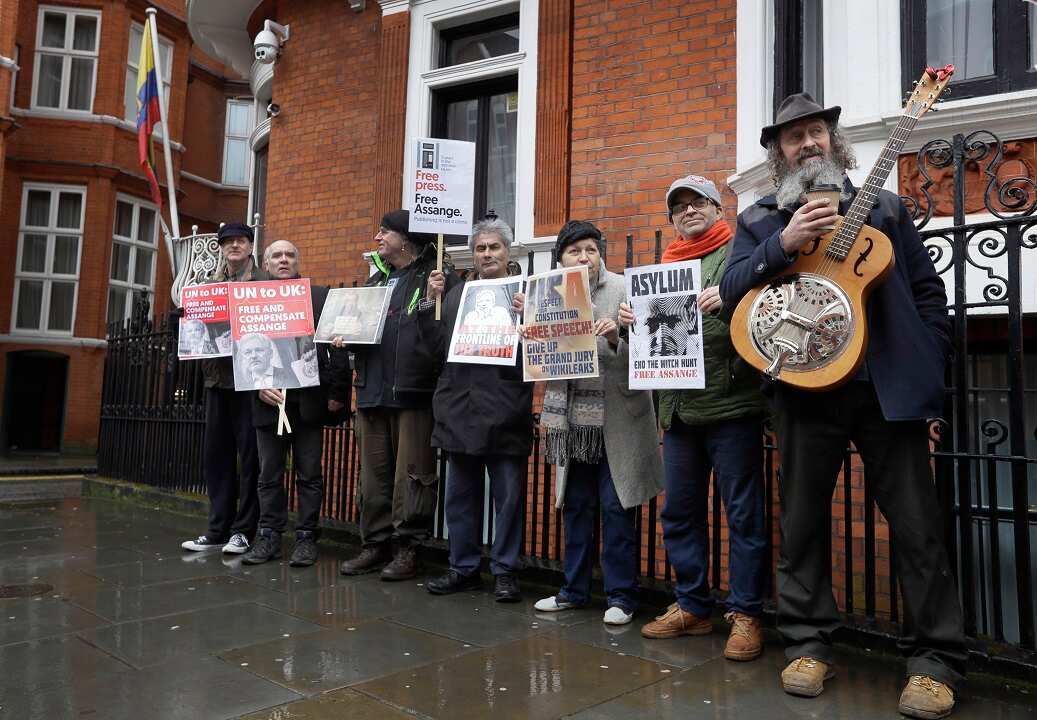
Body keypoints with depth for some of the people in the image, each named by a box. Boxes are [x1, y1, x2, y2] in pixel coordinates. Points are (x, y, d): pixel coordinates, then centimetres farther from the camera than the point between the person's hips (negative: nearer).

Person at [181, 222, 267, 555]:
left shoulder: (263, 281, 1)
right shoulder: (212, 283, 18)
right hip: (217, 377, 6)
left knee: (249, 456, -2)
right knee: (216, 455, 9)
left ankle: (243, 530, 6)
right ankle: (218, 529, 19)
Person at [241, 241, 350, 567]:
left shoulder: (320, 296, 5)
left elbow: (337, 347, 1)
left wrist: (337, 393, -4)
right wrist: (259, 387, -8)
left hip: (308, 398, -2)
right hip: (269, 398, 2)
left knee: (309, 474, 4)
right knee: (269, 475, 9)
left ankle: (306, 537, 14)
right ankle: (269, 536, 19)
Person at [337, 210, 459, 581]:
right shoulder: (376, 279, 20)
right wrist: (346, 337, 6)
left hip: (414, 393, -7)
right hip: (372, 391, 7)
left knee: (412, 474, 0)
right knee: (374, 472, 13)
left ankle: (407, 548, 11)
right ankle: (376, 544, 24)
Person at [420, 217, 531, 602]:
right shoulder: (456, 294, 14)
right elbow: (440, 347, 7)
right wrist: (431, 303, 0)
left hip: (505, 412, -4)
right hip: (461, 409, 4)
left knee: (508, 495, 4)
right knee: (460, 495, 12)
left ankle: (504, 571, 18)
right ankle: (463, 568, 26)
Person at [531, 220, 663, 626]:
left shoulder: (622, 289, -5)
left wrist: (615, 339, -30)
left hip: (615, 417, -4)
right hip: (573, 417, 4)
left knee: (616, 507, 1)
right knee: (576, 505, 13)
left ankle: (621, 595, 16)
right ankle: (575, 589, 28)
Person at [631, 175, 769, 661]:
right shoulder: (665, 266, 20)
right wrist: (631, 320, 3)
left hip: (732, 405, -6)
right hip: (678, 408, 6)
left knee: (743, 515, 2)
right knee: (679, 513, 12)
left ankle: (746, 614, 14)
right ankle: (692, 607, 26)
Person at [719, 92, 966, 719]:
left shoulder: (884, 207, 12)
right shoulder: (759, 220, 11)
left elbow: (928, 291, 9)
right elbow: (730, 291, -3)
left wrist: (930, 374, 1)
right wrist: (784, 244, -17)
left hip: (891, 387, 0)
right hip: (806, 390, 0)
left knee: (917, 525, 3)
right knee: (803, 522, 7)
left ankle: (937, 659, 18)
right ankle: (810, 644, 22)